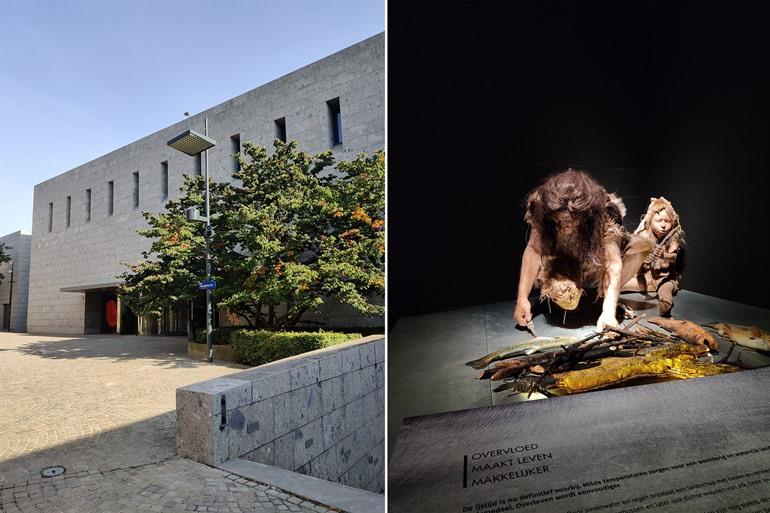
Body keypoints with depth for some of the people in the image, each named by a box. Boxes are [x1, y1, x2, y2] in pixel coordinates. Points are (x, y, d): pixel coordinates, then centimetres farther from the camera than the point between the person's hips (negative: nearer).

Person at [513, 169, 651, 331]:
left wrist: (609, 312, -48)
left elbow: (613, 263, -37)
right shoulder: (540, 208, -32)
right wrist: (522, 298, -38)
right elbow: (534, 250, -30)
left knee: (643, 245, -21)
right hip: (559, 266, 0)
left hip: (597, 268, 0)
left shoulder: (604, 215, -34)